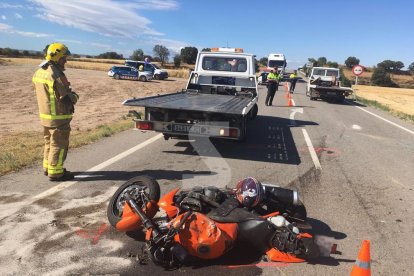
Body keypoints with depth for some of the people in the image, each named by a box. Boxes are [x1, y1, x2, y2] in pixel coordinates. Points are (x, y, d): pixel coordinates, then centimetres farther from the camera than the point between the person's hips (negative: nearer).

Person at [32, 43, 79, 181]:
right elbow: (67, 99, -22)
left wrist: (68, 93, 8)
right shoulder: (56, 75, -22)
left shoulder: (39, 72, 8)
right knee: (59, 145, 2)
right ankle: (55, 172, 10)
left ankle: (48, 167, 32)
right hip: (58, 117, -9)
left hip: (45, 115, 9)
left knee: (50, 142, 21)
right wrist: (75, 96, 0)